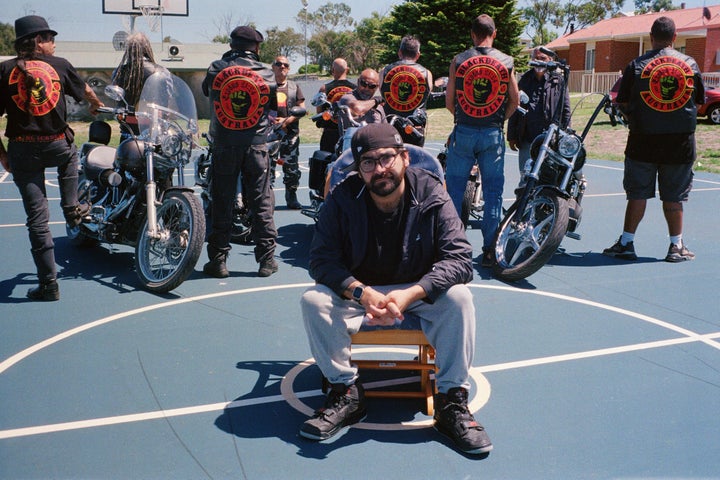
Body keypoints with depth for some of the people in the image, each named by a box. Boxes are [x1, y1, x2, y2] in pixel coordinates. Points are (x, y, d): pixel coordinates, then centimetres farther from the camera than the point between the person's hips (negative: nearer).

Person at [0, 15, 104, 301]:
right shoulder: (59, 65, 3)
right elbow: (86, 91, 22)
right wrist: (97, 105, 45)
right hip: (58, 145, 1)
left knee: (37, 217, 3)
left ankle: (48, 283, 5)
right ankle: (71, 209, 34)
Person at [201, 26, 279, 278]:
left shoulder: (215, 69, -2)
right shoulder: (265, 72, -3)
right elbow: (274, 107, 8)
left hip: (223, 145, 0)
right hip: (256, 144, 0)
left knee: (222, 203, 7)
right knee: (262, 203, 6)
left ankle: (218, 259, 9)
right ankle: (266, 259, 9)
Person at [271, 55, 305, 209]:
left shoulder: (294, 87, 15)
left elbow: (302, 109, 7)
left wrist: (286, 120, -8)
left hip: (291, 132, 2)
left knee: (291, 167, 1)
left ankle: (291, 197, 15)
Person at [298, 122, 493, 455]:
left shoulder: (432, 196, -14)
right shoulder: (342, 200, -12)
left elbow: (459, 257, -19)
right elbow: (321, 258, -15)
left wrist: (411, 293, -35)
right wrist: (361, 292, -33)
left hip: (419, 294, -1)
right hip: (358, 294, 1)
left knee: (458, 297, -29)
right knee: (313, 300, -25)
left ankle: (452, 400, -18)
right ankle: (346, 393, -13)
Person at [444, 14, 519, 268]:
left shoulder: (458, 61, -1)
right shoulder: (506, 62, 2)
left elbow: (449, 101, 0)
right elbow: (515, 100, 5)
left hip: (463, 132, 0)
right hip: (493, 133, 1)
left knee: (454, 189, 8)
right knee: (493, 192, 6)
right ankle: (489, 250, 7)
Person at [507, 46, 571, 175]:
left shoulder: (558, 81, 8)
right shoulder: (524, 80, 15)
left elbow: (565, 110, 5)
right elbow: (514, 109, 14)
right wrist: (511, 136, 9)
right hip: (526, 139, 2)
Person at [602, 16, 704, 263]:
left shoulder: (636, 65, -4)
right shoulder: (690, 64, 3)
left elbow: (623, 103, -1)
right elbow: (699, 101, 11)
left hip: (644, 139, -1)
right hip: (681, 140, 1)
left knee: (638, 193, 5)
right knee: (674, 195, 9)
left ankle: (626, 243, 8)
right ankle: (676, 246, 14)